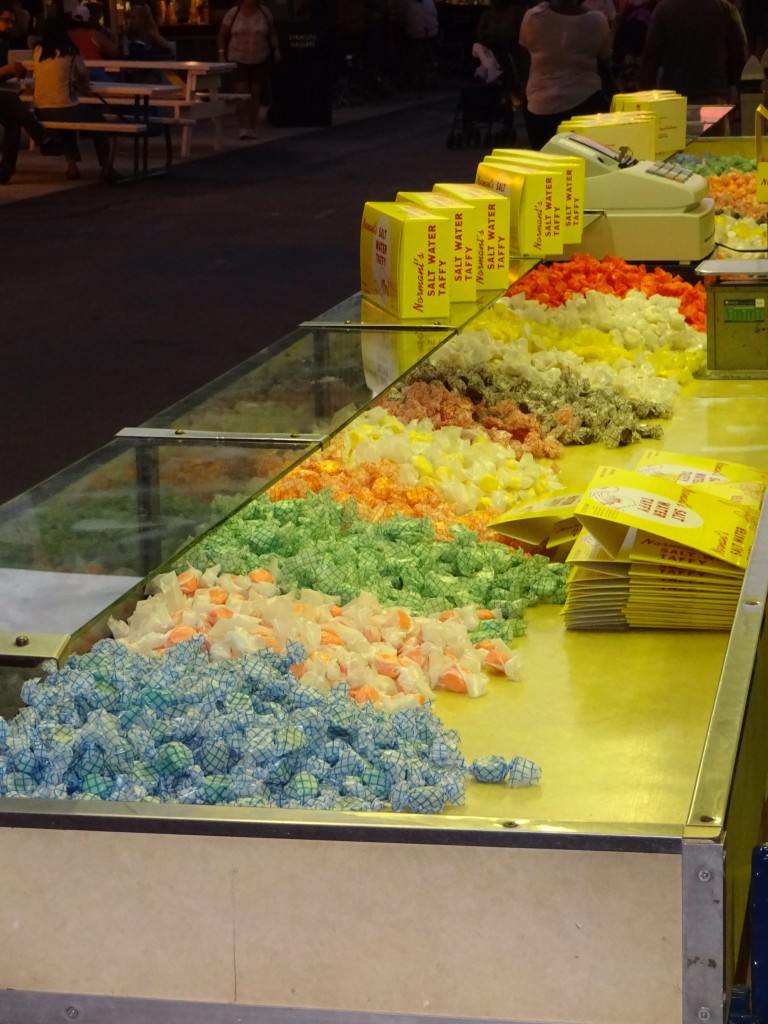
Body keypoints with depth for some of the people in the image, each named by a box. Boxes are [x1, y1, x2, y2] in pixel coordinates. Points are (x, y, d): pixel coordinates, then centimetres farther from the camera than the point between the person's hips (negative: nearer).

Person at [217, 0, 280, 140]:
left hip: (259, 60, 2)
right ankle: (244, 128, -16)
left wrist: (276, 49, -3)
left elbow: (271, 33, 7)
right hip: (238, 59, -2)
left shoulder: (264, 12, -1)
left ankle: (252, 128, 14)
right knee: (241, 93, -12)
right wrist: (222, 52, -4)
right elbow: (223, 34, 2)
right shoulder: (233, 13, -6)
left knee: (256, 94, 5)